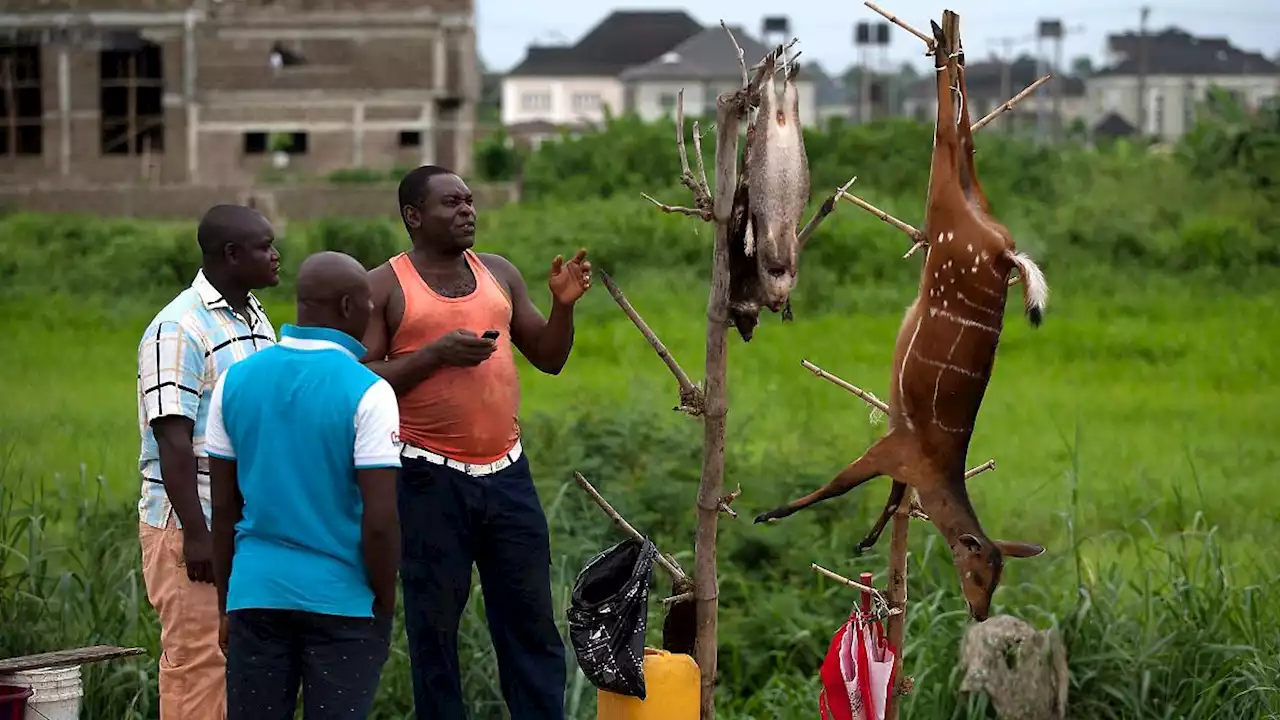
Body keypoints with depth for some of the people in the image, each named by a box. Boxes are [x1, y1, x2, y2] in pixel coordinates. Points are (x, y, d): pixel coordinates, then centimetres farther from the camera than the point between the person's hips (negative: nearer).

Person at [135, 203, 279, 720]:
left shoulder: (256, 321, 14)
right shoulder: (179, 329, -13)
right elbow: (173, 440, -17)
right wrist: (195, 534, -20)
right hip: (194, 526, -8)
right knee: (199, 662, -6)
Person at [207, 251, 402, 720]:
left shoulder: (236, 381, 3)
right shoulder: (366, 392, -12)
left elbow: (224, 507, 7)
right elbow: (380, 521, -15)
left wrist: (226, 603, 15)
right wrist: (384, 603, -1)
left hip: (256, 594, 4)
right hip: (342, 599, -4)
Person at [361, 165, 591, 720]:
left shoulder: (499, 274, 13)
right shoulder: (384, 286, -2)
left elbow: (548, 358, 16)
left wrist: (563, 304, -2)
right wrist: (436, 354, -18)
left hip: (507, 472, 4)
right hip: (430, 480, -4)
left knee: (531, 619, 4)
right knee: (434, 625, 2)